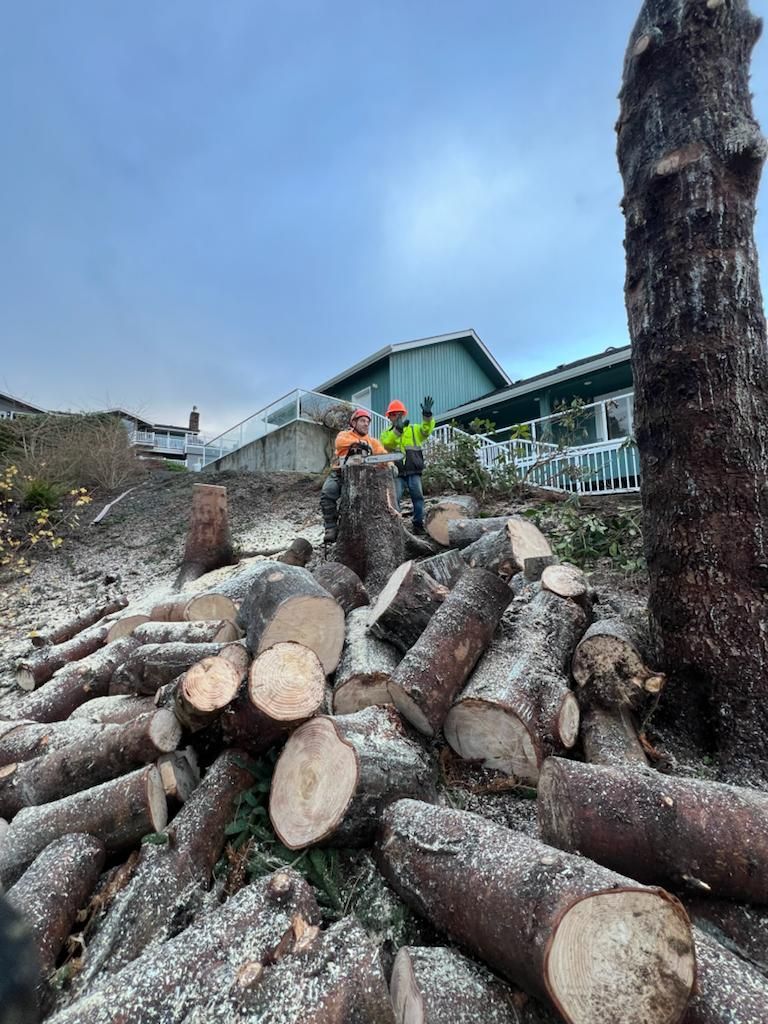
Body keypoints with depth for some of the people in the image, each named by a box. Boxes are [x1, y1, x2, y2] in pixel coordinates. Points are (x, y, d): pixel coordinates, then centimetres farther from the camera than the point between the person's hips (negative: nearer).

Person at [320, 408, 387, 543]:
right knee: (327, 494, -27)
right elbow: (340, 441, -17)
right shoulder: (344, 434, 8)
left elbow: (383, 454, -1)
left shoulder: (372, 441, 15)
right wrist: (357, 442, -35)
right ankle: (331, 528, -21)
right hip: (340, 474, -2)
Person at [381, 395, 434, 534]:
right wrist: (397, 429, -26)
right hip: (397, 473, -1)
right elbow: (386, 444, -11)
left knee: (418, 497, 1)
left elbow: (427, 429, -8)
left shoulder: (414, 429, 13)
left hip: (414, 472, 1)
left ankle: (418, 524, 9)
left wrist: (427, 414, -27)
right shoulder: (387, 433, 13)